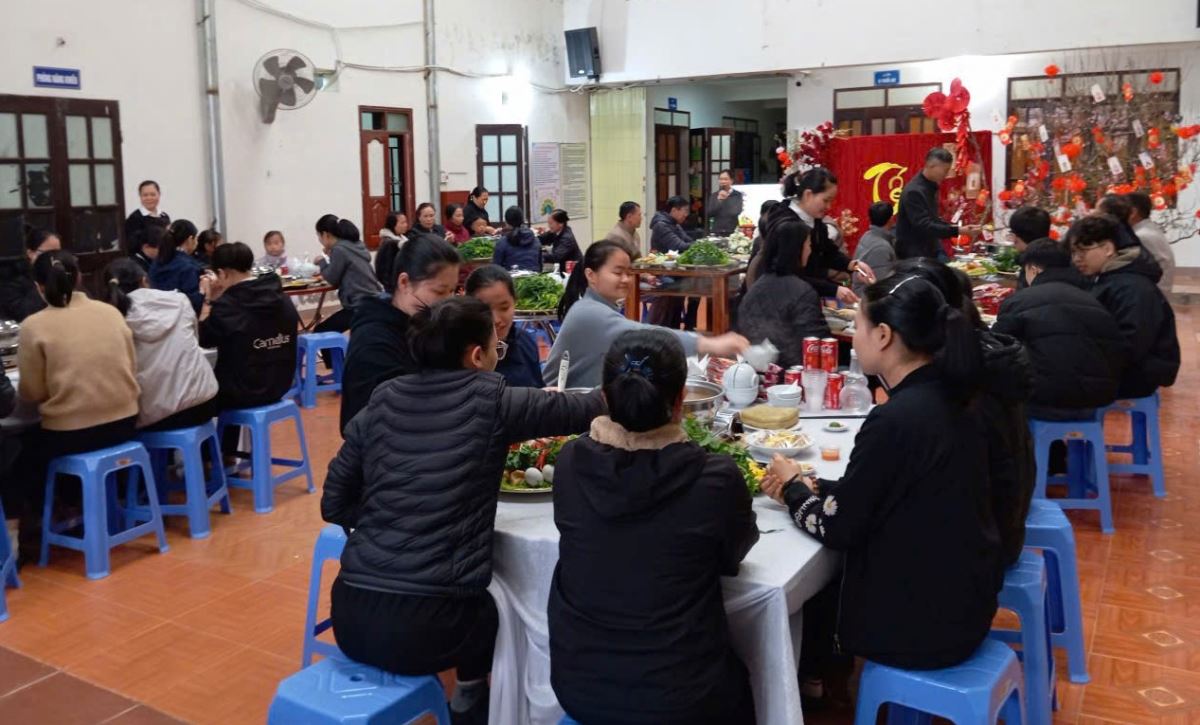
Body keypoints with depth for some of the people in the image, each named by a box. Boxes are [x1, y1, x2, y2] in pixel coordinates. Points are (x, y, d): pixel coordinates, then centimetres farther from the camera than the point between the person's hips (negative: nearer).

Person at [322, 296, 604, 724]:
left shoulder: (382, 402, 6)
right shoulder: (489, 403, -5)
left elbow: (334, 505, 10)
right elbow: (588, 410, 7)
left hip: (351, 616, 5)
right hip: (423, 626, -4)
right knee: (486, 610, 28)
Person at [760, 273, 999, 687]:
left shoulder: (895, 420, -28)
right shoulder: (944, 398, -1)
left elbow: (837, 530, -18)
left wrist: (792, 487, -1)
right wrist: (809, 486, 3)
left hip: (923, 622, -7)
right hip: (960, 601, 7)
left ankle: (801, 684, 41)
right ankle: (818, 673, 41)